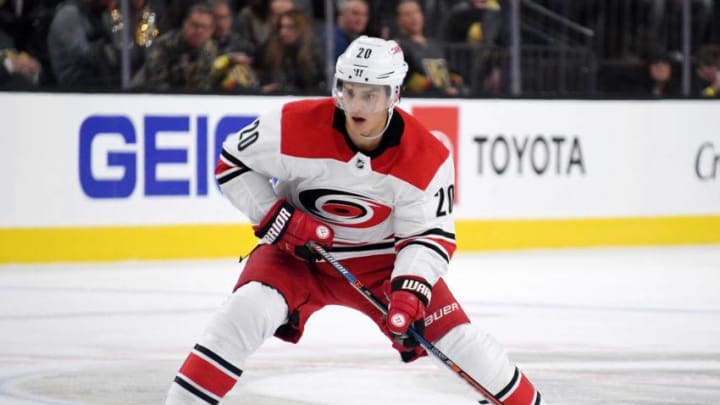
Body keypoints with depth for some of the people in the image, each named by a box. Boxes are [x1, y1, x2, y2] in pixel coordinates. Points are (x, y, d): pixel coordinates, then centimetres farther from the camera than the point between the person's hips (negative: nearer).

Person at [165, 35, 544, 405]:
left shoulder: (428, 158, -19)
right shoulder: (296, 125, -23)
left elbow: (429, 235, -13)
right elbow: (232, 163, -11)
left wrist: (410, 291, -30)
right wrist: (276, 218, -21)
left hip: (382, 258, 1)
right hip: (297, 250, -1)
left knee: (458, 338, -6)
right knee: (248, 310, -29)